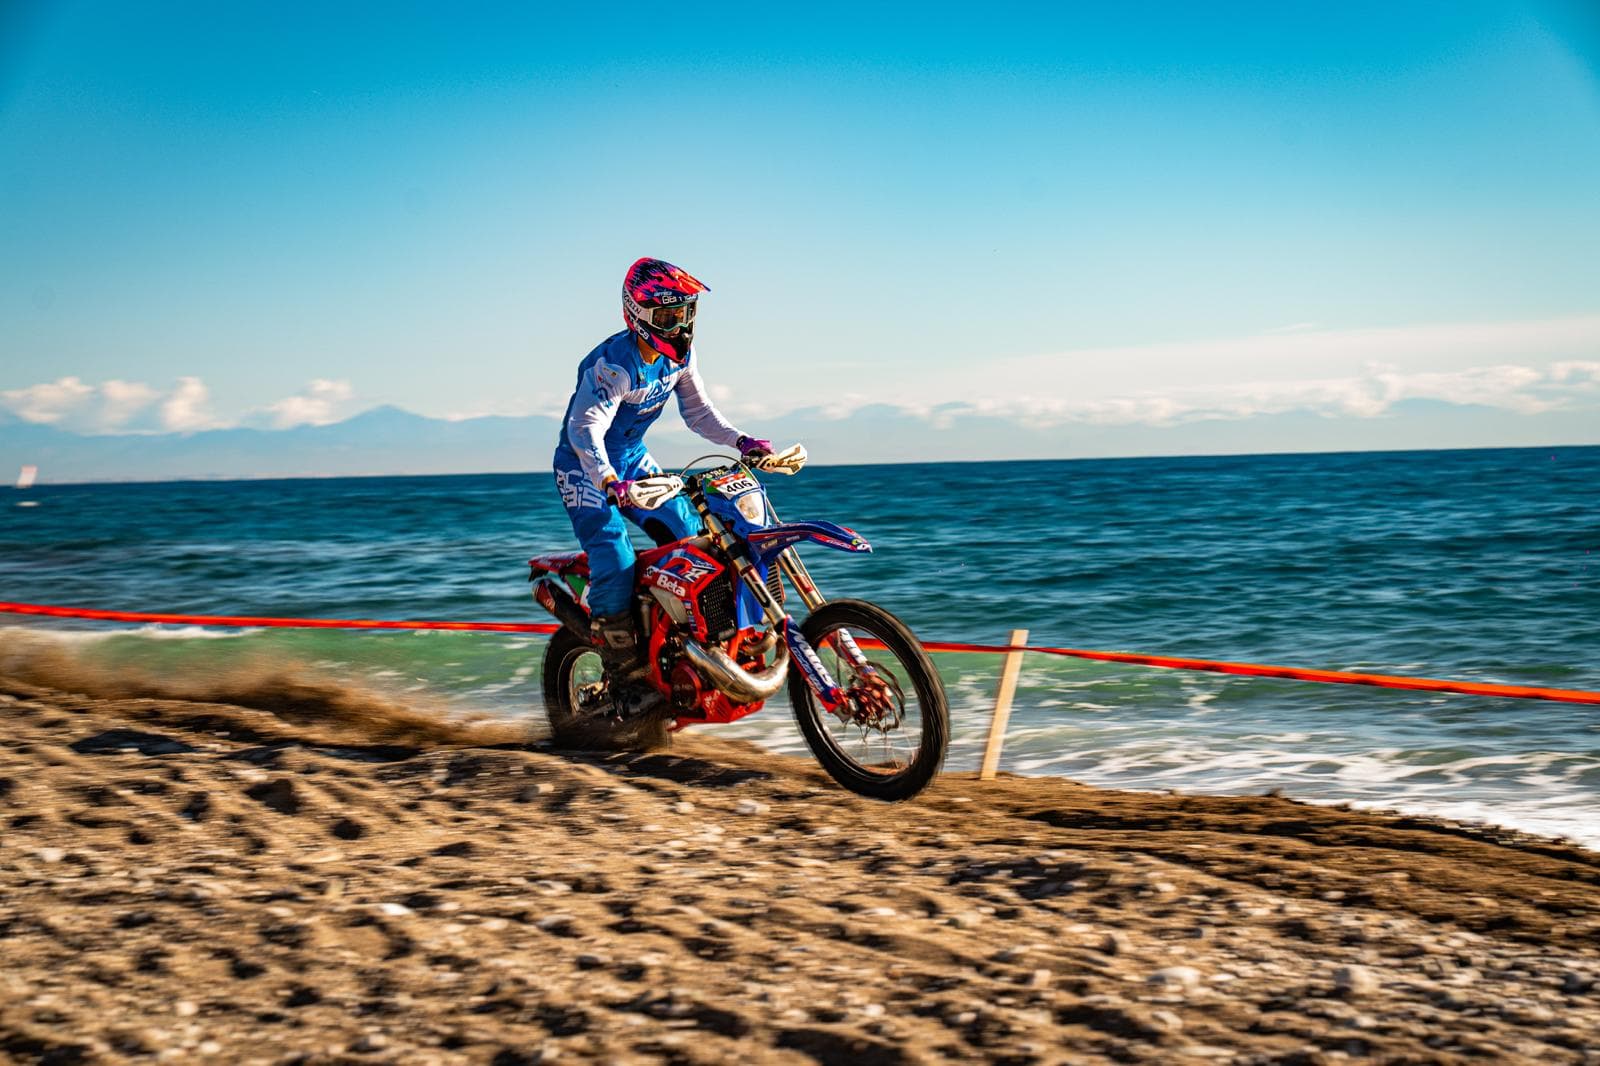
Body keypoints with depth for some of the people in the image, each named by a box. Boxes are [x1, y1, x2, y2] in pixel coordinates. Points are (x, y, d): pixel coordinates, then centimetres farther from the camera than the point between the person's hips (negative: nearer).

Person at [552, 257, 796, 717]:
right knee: (615, 563, -22)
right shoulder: (613, 364, -28)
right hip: (585, 468, -7)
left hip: (633, 460, 8)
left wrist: (743, 442, -11)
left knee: (692, 535, -6)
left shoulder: (679, 354, -3)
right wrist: (612, 484, -54)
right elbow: (585, 428, -38)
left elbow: (698, 411, 5)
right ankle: (626, 681, -14)